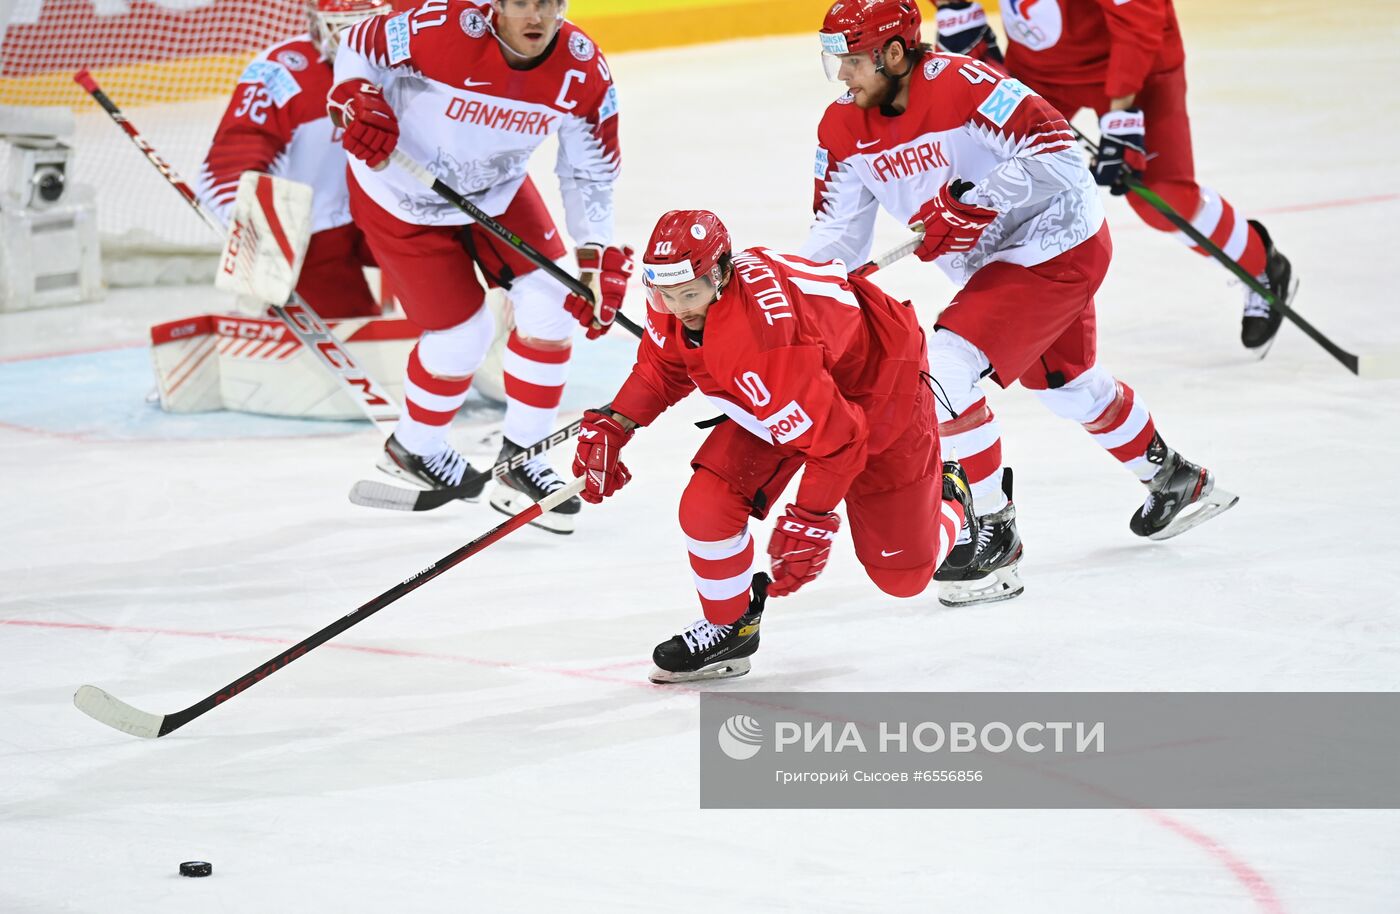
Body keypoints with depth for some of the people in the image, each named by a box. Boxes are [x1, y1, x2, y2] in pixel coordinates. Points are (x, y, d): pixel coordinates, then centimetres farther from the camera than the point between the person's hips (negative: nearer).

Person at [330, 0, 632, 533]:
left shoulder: (583, 71, -18)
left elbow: (591, 171, -5)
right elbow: (359, 46, -16)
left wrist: (597, 259, -11)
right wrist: (356, 105, -35)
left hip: (497, 188, 5)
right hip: (401, 195, -5)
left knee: (550, 303, -7)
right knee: (462, 336, -3)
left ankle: (519, 460, 11)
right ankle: (412, 449, 27)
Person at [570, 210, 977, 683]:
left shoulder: (763, 345, -44)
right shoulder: (676, 304, -19)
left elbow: (837, 437, -38)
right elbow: (661, 366, 5)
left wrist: (810, 521, -30)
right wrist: (610, 427, -5)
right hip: (780, 397, 7)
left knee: (903, 575, 3)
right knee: (706, 506, -15)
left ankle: (948, 496, 36)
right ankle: (731, 627, 9)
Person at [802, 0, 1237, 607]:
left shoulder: (963, 85, -29)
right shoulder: (845, 129, -5)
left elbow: (1055, 152, -30)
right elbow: (838, 228, 1)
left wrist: (978, 202, -36)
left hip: (1058, 246, -9)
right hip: (995, 261, 9)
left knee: (945, 370, -21)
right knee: (1068, 386, 28)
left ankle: (994, 534, -8)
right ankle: (1177, 481, 52)